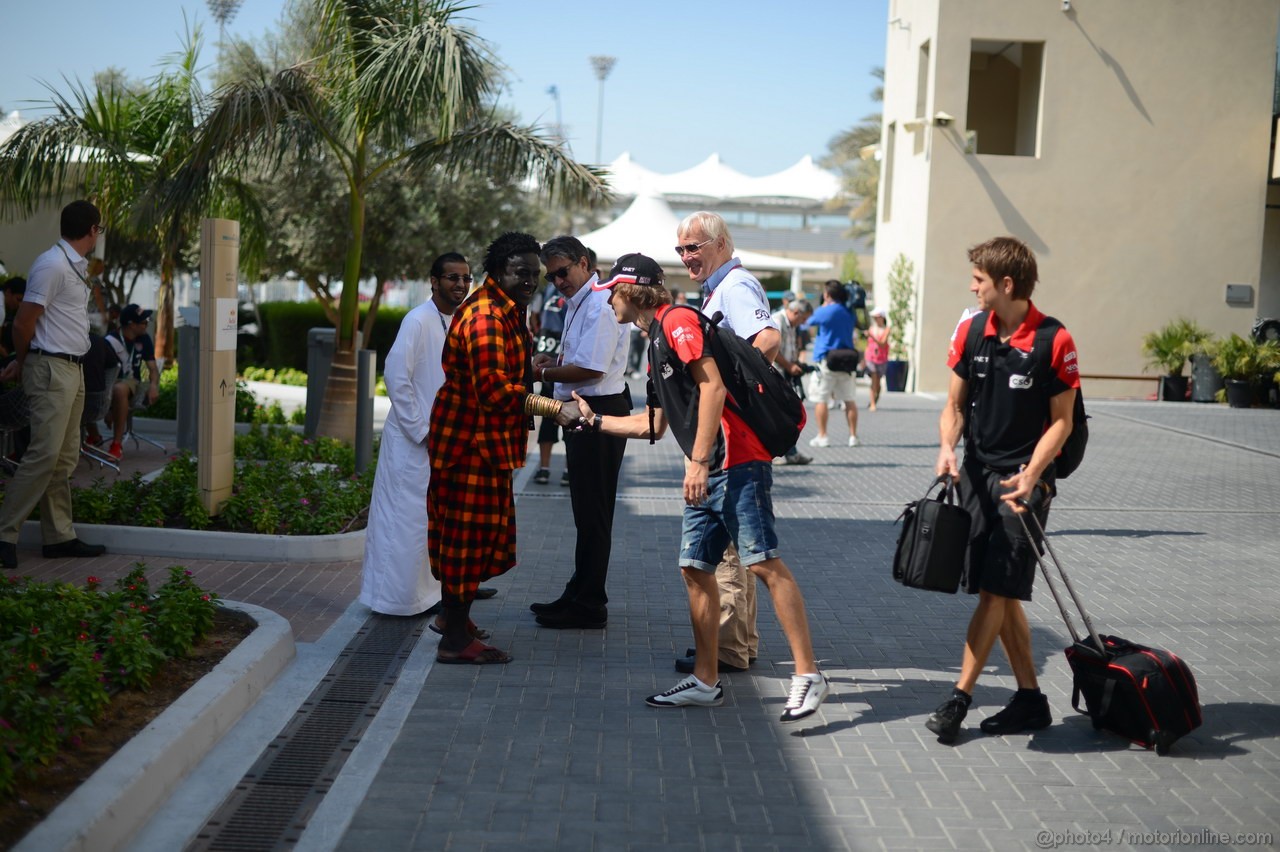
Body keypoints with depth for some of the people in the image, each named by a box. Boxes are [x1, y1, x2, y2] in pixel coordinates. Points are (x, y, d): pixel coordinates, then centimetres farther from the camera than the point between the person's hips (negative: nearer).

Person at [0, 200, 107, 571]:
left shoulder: (76, 266, 15)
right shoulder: (52, 265, -15)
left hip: (72, 369, 10)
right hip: (51, 369, -9)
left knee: (65, 458, 9)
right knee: (44, 455, -12)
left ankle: (59, 536, 13)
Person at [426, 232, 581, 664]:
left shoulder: (507, 312, 16)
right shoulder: (485, 316, -20)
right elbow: (495, 391, -28)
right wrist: (555, 408, -29)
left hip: (487, 442, 11)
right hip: (470, 442, -11)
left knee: (478, 535, 18)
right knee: (468, 535, -5)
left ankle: (457, 622, 31)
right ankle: (456, 640, 2)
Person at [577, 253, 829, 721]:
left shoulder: (677, 321, -5)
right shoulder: (657, 341, 24)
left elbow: (712, 386, -17)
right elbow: (655, 423, 31)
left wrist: (699, 460, -20)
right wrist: (595, 420, 35)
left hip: (736, 463, -10)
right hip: (707, 473, 10)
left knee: (764, 563, -13)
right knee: (695, 568, 9)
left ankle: (808, 674, -12)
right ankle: (705, 681, 16)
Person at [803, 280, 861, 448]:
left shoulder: (824, 311, -10)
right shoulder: (849, 312, 7)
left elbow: (808, 323, 6)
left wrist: (824, 305, 12)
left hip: (826, 360, -5)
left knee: (820, 399, 2)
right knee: (849, 399, 9)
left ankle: (822, 436, -1)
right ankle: (853, 436, 9)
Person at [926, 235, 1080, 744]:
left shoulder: (1054, 341, -11)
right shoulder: (971, 331, 4)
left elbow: (1062, 421, -6)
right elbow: (954, 405, 9)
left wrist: (1030, 474, -19)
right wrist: (947, 449, -10)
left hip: (1023, 478, -5)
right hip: (977, 474, 6)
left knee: (997, 589, -9)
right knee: (998, 593, 8)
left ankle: (960, 698, -3)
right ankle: (1030, 699, 19)